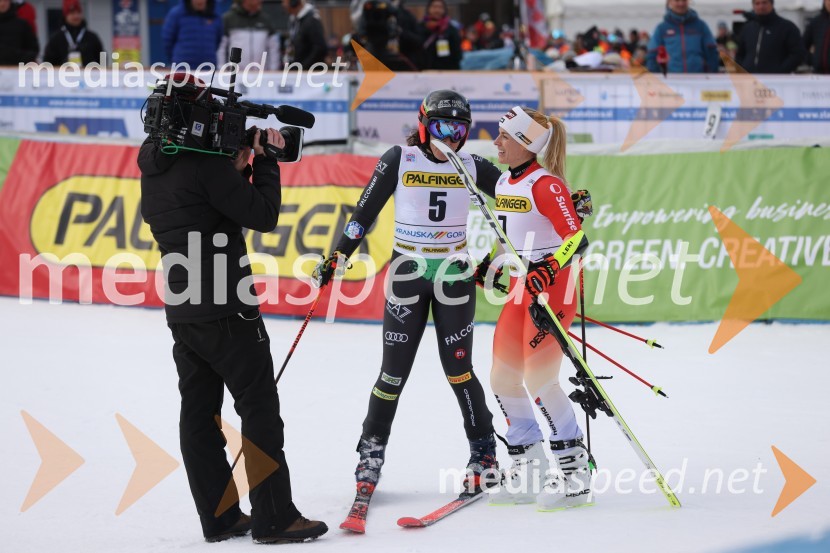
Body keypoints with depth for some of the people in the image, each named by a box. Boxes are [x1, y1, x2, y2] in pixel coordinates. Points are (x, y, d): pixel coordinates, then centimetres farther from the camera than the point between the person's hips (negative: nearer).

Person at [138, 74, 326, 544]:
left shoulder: (155, 166, 10)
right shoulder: (207, 164, -16)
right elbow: (263, 215, -15)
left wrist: (238, 166, 10)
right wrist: (265, 161, -5)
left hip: (182, 310, 8)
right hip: (226, 311, -8)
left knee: (199, 410, 10)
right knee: (260, 408, -3)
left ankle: (219, 516, 14)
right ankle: (274, 517, -3)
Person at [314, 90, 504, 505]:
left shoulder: (472, 168, 0)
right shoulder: (399, 160, -4)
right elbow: (365, 212, -1)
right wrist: (336, 259, -4)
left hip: (454, 274, 0)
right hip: (408, 273, 0)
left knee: (457, 368, -3)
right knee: (394, 372, -1)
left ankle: (483, 451, 11)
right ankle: (372, 450, 14)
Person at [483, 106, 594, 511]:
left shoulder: (545, 185, -16)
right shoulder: (504, 183, 11)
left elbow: (576, 238, -20)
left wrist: (548, 271, -31)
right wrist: (492, 263, 18)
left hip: (552, 288, -9)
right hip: (520, 289, 9)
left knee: (538, 380, -13)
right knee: (503, 379, 8)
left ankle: (575, 474, -4)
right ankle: (527, 471, 20)